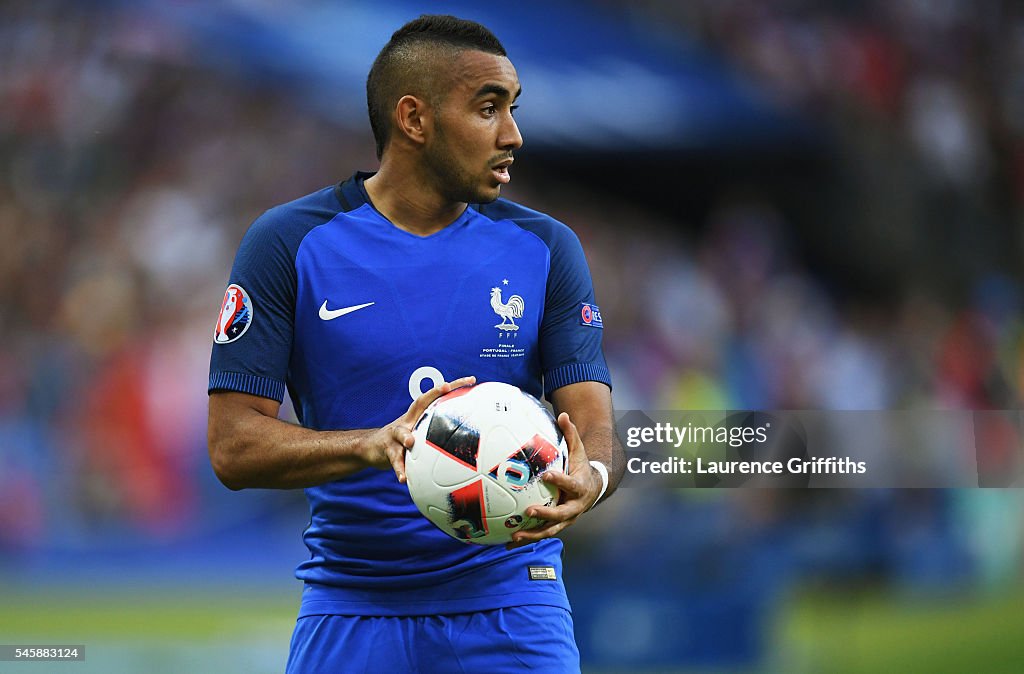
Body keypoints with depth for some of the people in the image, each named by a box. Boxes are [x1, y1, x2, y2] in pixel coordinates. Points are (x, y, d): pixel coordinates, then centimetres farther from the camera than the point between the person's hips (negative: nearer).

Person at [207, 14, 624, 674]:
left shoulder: (544, 248, 3)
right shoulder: (289, 243, -4)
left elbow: (595, 427, -5)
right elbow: (234, 446, -9)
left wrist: (587, 480, -29)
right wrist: (374, 445, -26)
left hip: (510, 612, 1)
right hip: (351, 612, -1)